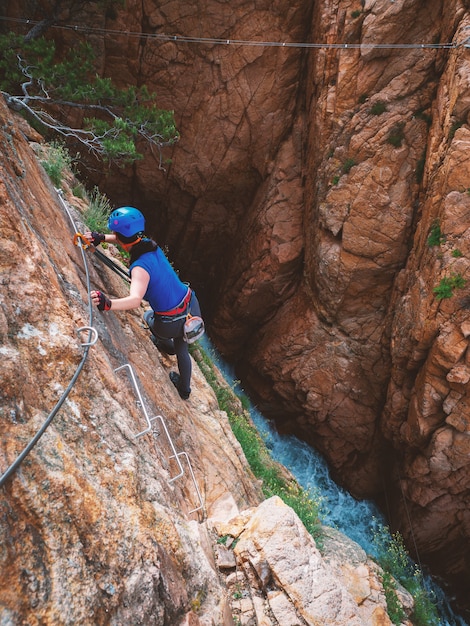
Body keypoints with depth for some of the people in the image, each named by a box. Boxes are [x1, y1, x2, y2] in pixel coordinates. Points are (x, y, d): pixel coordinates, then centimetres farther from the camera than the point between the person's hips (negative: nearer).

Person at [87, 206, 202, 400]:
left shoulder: (140, 268, -30)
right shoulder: (151, 245, -6)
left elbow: (135, 300, -47)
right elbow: (128, 239, 16)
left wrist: (108, 303, -62)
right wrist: (102, 238, 5)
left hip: (172, 324, -6)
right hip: (192, 306, 6)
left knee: (149, 317, 33)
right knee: (182, 349, 33)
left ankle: (166, 344, 60)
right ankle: (184, 389, 55)